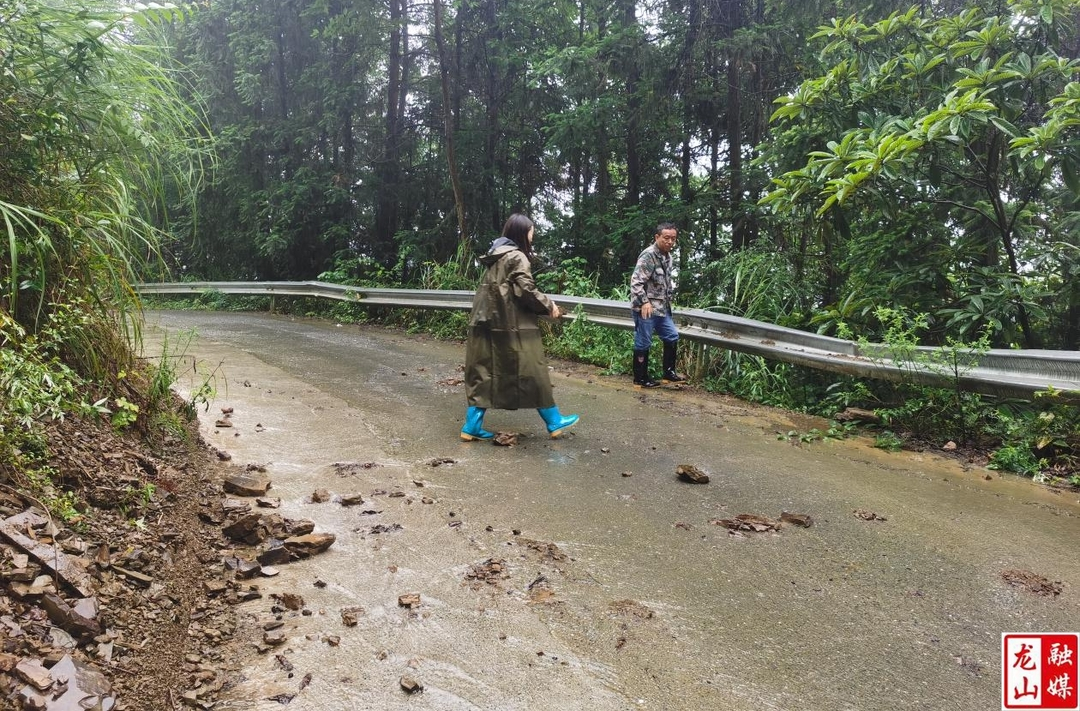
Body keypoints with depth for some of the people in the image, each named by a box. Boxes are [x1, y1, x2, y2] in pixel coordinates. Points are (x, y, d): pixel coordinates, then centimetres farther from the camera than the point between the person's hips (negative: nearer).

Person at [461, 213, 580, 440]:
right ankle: (554, 422, 13)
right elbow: (527, 290, -16)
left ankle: (472, 426, 6)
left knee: (484, 371, 8)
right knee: (531, 372, 2)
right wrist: (548, 306, -2)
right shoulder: (517, 257, -10)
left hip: (487, 322, 8)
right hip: (512, 325, -8)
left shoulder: (496, 256, 16)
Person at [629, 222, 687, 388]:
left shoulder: (667, 256, 11)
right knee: (643, 343, 0)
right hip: (645, 308, -9)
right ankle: (640, 379, 11)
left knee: (672, 336, 14)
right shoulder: (648, 255, -17)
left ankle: (669, 373, 25)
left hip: (661, 307, 9)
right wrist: (644, 302, -30)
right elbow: (636, 281, -23)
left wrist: (668, 301, 21)